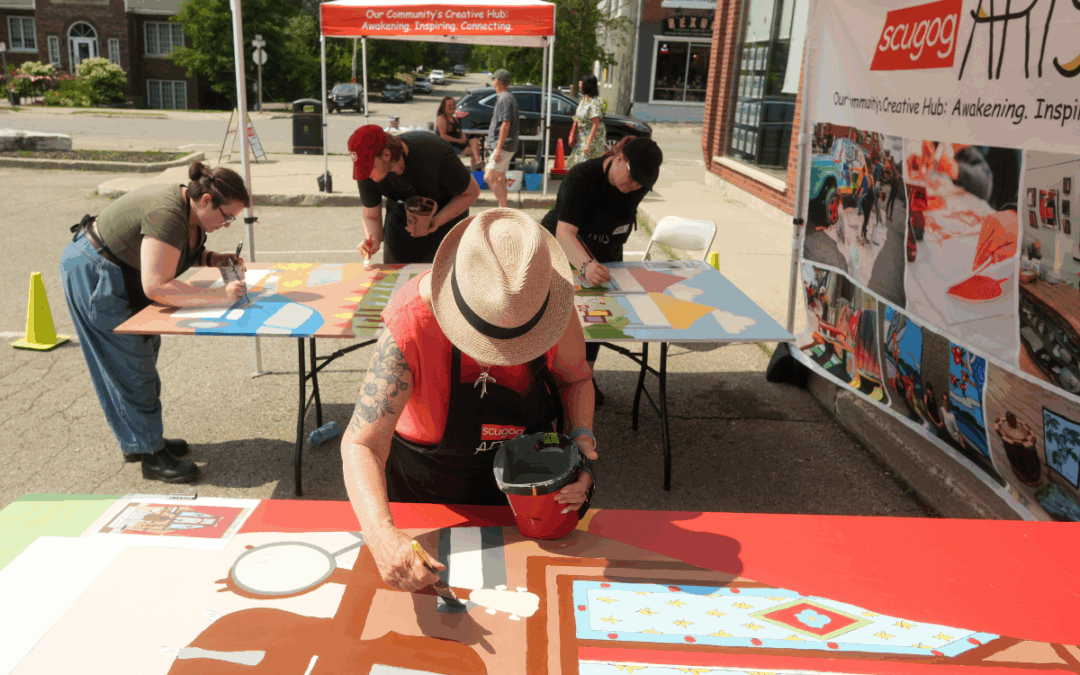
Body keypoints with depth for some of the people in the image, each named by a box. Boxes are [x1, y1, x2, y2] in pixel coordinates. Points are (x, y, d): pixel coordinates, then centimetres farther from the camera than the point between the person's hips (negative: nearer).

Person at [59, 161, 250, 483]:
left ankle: (137, 440, 30)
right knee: (131, 366, -4)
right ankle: (151, 456, 6)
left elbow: (182, 251, 14)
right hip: (92, 278, -10)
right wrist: (217, 296, -37)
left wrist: (214, 259, -4)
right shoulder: (167, 216, -33)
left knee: (144, 354, 16)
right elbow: (157, 287, -36)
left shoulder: (189, 208, -4)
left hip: (119, 275, 10)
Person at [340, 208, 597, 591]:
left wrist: (581, 437, -24)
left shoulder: (554, 304, -27)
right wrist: (382, 537, -57)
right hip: (426, 481, -2)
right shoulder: (410, 324, -37)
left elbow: (576, 378, -5)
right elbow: (362, 444, -40)